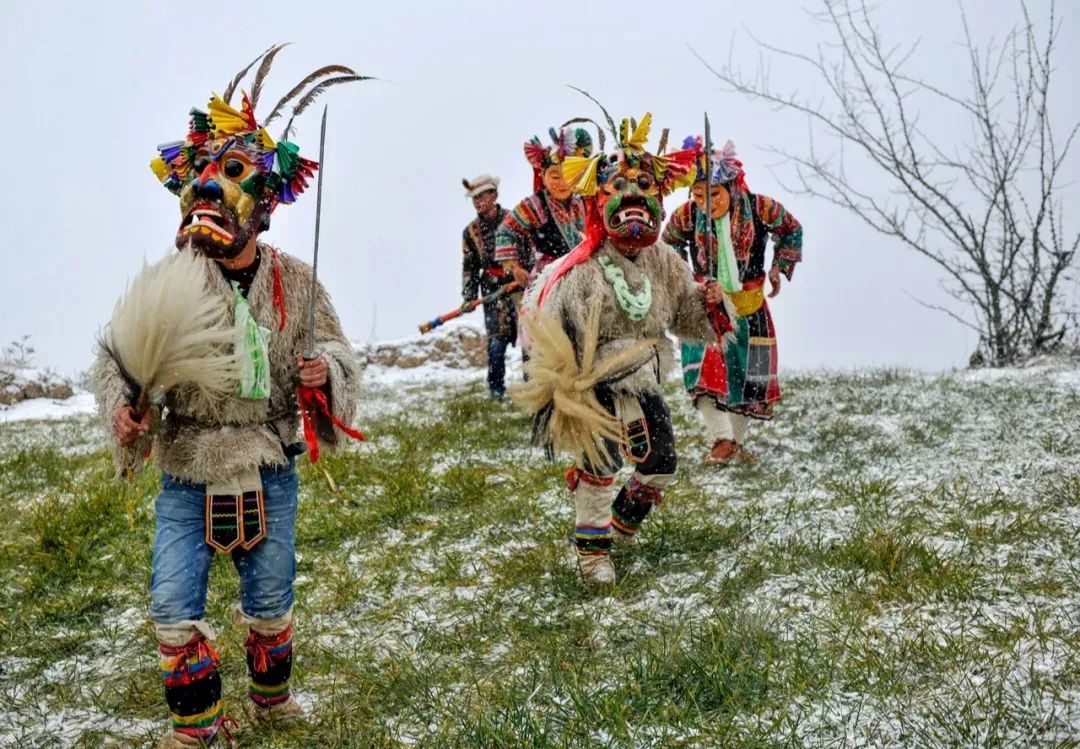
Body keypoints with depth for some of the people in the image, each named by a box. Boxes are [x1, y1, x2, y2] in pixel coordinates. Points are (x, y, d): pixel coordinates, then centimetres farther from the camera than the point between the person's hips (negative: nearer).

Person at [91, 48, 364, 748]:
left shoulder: (296, 280, -5)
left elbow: (338, 349, 5)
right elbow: (119, 354, -2)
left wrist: (325, 369, -18)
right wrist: (123, 406, -20)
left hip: (269, 472, 1)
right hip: (187, 474, 0)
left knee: (271, 600, 15)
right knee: (175, 606, 1)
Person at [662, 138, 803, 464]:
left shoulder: (760, 208, -16)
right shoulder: (686, 215, -14)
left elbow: (791, 231, 5)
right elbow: (670, 245, 9)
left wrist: (778, 268, 1)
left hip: (749, 304, 1)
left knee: (749, 375, 9)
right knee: (705, 368, -19)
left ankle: (736, 441, 25)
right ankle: (722, 439, -15)